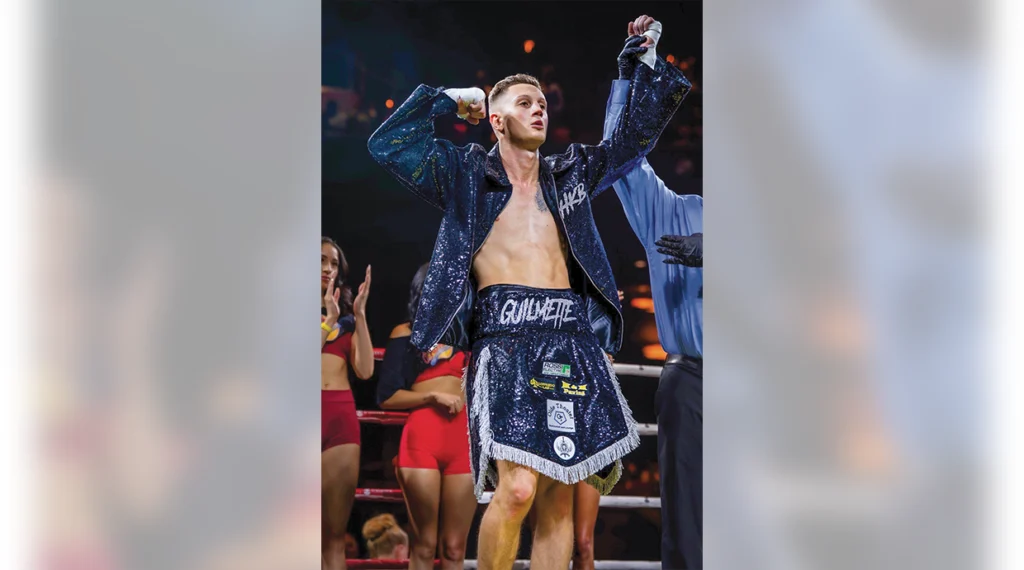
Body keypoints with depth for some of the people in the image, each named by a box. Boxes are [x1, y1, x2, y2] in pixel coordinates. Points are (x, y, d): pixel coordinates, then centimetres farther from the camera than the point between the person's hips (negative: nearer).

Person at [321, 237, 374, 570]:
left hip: (342, 415, 3)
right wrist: (330, 319, -6)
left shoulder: (345, 317, 18)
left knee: (335, 532, 1)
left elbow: (365, 370, 5)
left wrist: (359, 316, 1)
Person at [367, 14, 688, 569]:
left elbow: (635, 133, 27)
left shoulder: (572, 173, 21)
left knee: (559, 496, 1)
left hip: (572, 342, 4)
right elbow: (390, 144, 5)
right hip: (505, 338, -4)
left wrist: (643, 61, 21)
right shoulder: (466, 174, 12)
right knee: (518, 487, -20)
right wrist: (446, 102, 12)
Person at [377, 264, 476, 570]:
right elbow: (386, 397, 2)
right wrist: (433, 396, -9)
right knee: (425, 544, -5)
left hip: (465, 437, 3)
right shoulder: (406, 332, 10)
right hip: (422, 436, -3)